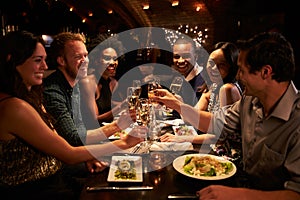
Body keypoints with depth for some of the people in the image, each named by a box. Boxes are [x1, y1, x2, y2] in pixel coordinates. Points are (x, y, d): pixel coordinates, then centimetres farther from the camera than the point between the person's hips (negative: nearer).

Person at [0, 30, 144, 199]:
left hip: (49, 181, 8)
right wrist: (122, 144, -17)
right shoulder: (14, 108, -24)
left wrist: (86, 157, -10)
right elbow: (69, 155, -21)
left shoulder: (30, 97, 6)